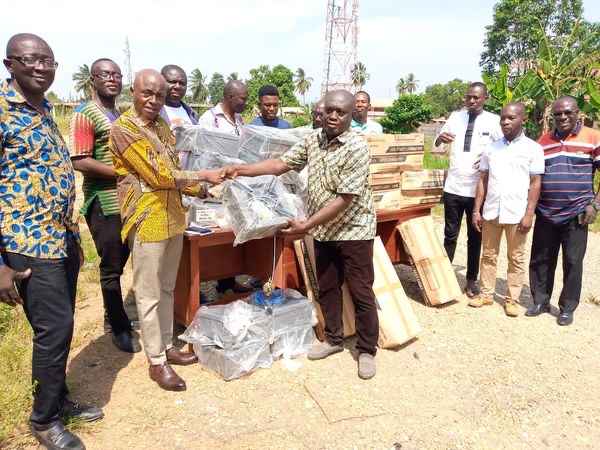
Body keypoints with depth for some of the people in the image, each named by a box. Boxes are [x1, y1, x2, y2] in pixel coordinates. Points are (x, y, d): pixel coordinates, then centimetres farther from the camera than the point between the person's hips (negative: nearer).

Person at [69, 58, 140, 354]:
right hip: (104, 204, -7)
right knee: (111, 268, 3)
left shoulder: (122, 116, 15)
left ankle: (113, 317, 32)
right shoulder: (84, 115, -9)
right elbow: (79, 162, -18)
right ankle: (119, 328, 17)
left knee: (120, 263, 15)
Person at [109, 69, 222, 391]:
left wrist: (201, 190, 5)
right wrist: (202, 175, -12)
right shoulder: (123, 128, -14)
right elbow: (158, 175, -20)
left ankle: (167, 346, 31)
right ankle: (156, 361, 16)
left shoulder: (162, 125, 12)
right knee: (149, 295, 3)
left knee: (167, 289, 17)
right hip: (147, 222, -8)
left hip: (173, 217, 8)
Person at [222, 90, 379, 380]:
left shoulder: (357, 149, -20)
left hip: (353, 231, -6)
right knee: (327, 289, 16)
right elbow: (281, 164, 4)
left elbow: (344, 199, -23)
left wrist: (306, 225, -23)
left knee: (361, 293, 4)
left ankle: (366, 350, 20)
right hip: (324, 231, 6)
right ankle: (334, 339, 35)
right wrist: (241, 170, -7)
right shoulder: (312, 139, 1)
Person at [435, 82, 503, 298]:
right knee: (450, 235, 10)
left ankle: (471, 280, 22)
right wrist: (441, 137, -20)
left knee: (475, 237, 10)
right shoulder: (456, 117, 4)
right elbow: (437, 144, 3)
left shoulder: (494, 121, -2)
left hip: (478, 189, -1)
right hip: (453, 187, 2)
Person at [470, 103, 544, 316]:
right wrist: (476, 210, 4)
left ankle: (512, 299, 18)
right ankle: (486, 294, 24)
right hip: (491, 212, 3)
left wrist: (529, 214, -10)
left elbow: (535, 183, -4)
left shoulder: (533, 148, -2)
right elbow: (483, 181, 8)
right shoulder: (491, 148, 7)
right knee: (488, 255, 12)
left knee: (516, 259, 7)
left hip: (516, 214, -3)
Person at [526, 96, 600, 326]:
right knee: (540, 259, 8)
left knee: (572, 262, 4)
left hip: (576, 214, -3)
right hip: (545, 214, 4)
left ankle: (567, 308, 17)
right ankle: (540, 301, 23)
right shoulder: (543, 141, 8)